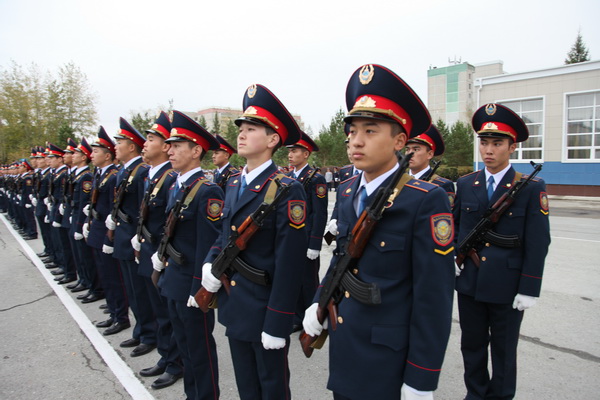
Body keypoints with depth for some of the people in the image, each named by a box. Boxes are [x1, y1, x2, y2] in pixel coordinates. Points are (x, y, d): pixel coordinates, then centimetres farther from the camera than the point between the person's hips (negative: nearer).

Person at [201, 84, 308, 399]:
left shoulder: (287, 190, -20)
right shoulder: (233, 183, 5)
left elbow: (289, 264, -20)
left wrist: (277, 325, -18)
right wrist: (210, 263, -4)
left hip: (265, 311, -7)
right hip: (234, 306, 7)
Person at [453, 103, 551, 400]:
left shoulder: (531, 188, -7)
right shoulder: (465, 184, 3)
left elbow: (538, 243, -8)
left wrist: (529, 289, -10)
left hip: (507, 287, -3)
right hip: (468, 283, 3)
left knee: (504, 350, 14)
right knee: (472, 344, 17)